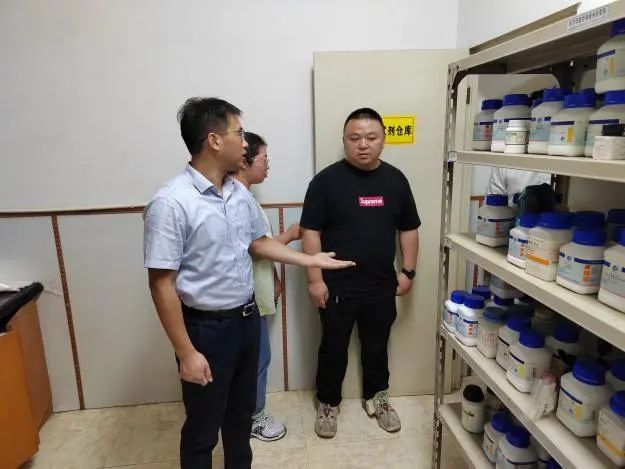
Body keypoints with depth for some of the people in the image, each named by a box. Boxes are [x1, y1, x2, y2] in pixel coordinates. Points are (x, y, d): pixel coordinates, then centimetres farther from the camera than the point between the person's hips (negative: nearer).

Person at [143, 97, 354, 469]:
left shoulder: (240, 192, 0)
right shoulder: (171, 203, -22)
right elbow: (162, 284, -20)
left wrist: (312, 260, 11)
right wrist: (187, 353, -18)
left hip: (248, 318, 7)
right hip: (206, 327, -7)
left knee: (241, 412, 25)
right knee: (203, 426, 14)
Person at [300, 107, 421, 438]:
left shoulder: (395, 180, 1)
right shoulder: (327, 180, -10)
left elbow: (409, 229, 9)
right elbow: (310, 232, -11)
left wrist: (408, 271, 5)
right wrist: (315, 279, -13)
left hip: (382, 285, 4)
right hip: (337, 286, -3)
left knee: (377, 346, 20)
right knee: (333, 347, 12)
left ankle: (376, 397, 42)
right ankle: (328, 403, 34)